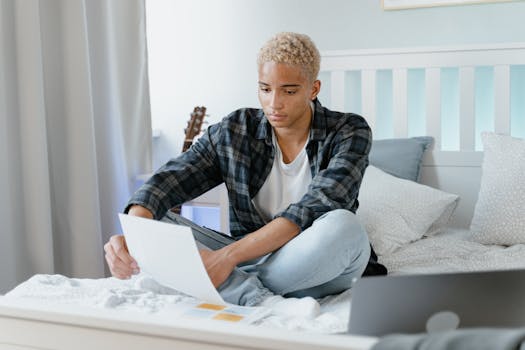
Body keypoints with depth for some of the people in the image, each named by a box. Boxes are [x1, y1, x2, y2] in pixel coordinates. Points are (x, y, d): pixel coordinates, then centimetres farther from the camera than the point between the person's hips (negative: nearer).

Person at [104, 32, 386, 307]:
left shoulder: (349, 132, -10)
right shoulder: (233, 132, -1)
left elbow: (313, 210, -25)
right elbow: (167, 182, -13)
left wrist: (229, 255, -36)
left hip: (321, 269, -2)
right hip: (248, 258, 3)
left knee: (343, 225, -37)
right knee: (155, 223, -16)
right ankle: (258, 299, -33)